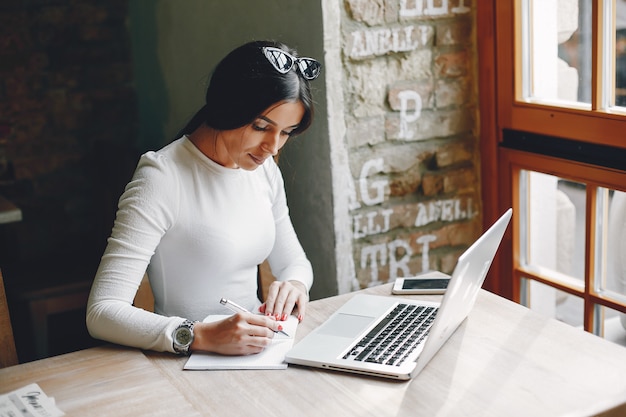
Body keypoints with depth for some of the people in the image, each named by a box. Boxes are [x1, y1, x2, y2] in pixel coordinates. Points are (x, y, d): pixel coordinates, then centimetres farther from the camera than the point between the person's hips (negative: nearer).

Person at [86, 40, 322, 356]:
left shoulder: (263, 168, 2)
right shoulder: (161, 179, -19)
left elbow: (294, 262, 15)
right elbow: (101, 312, -23)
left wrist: (294, 284, -9)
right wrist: (202, 336, -36)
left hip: (254, 349, 5)